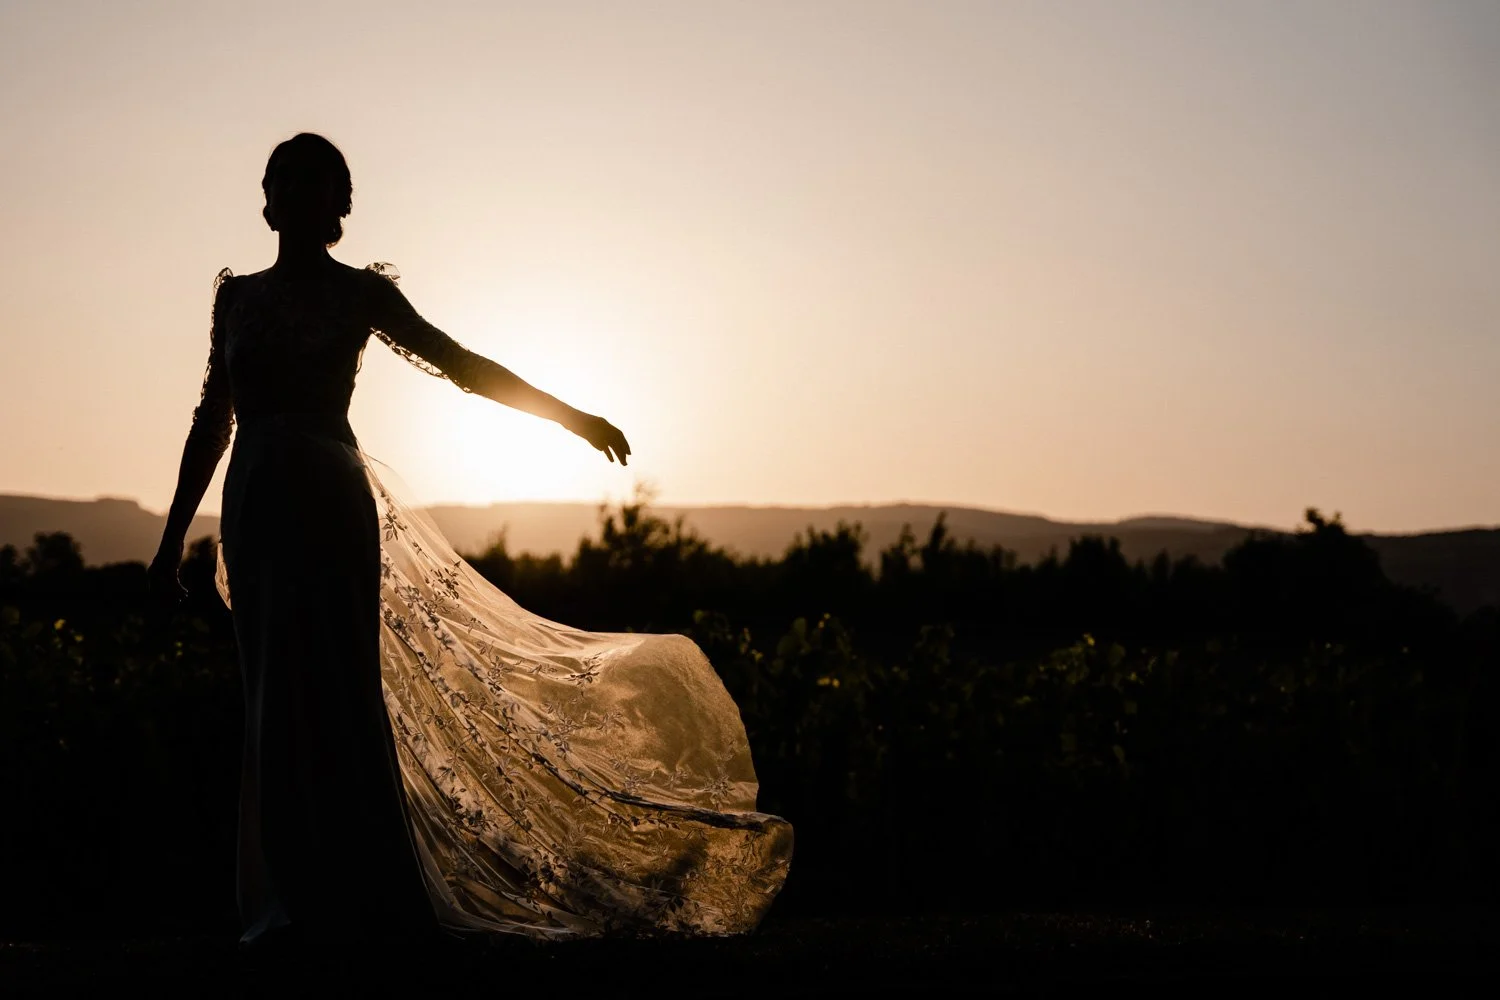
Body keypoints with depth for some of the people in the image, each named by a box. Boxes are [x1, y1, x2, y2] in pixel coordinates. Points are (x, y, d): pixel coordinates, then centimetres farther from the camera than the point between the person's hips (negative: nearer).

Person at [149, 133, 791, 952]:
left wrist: (570, 414, -1)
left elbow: (458, 362, 4)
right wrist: (173, 536, 16)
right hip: (256, 511, 4)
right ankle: (293, 903, 11)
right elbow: (213, 421, 17)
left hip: (329, 506, -4)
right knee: (274, 707, 5)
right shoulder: (237, 297, 14)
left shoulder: (360, 293, 3)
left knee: (327, 696, -9)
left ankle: (359, 903, -3)